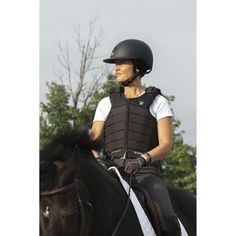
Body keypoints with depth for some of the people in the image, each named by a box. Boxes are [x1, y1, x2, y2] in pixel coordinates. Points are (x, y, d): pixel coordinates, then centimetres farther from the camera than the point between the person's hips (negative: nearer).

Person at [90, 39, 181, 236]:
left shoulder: (157, 102, 9)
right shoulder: (107, 104, 18)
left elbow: (166, 145, -1)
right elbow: (93, 142, 11)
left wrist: (142, 159, -20)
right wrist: (97, 160, -13)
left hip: (146, 172, -3)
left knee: (167, 219, -28)